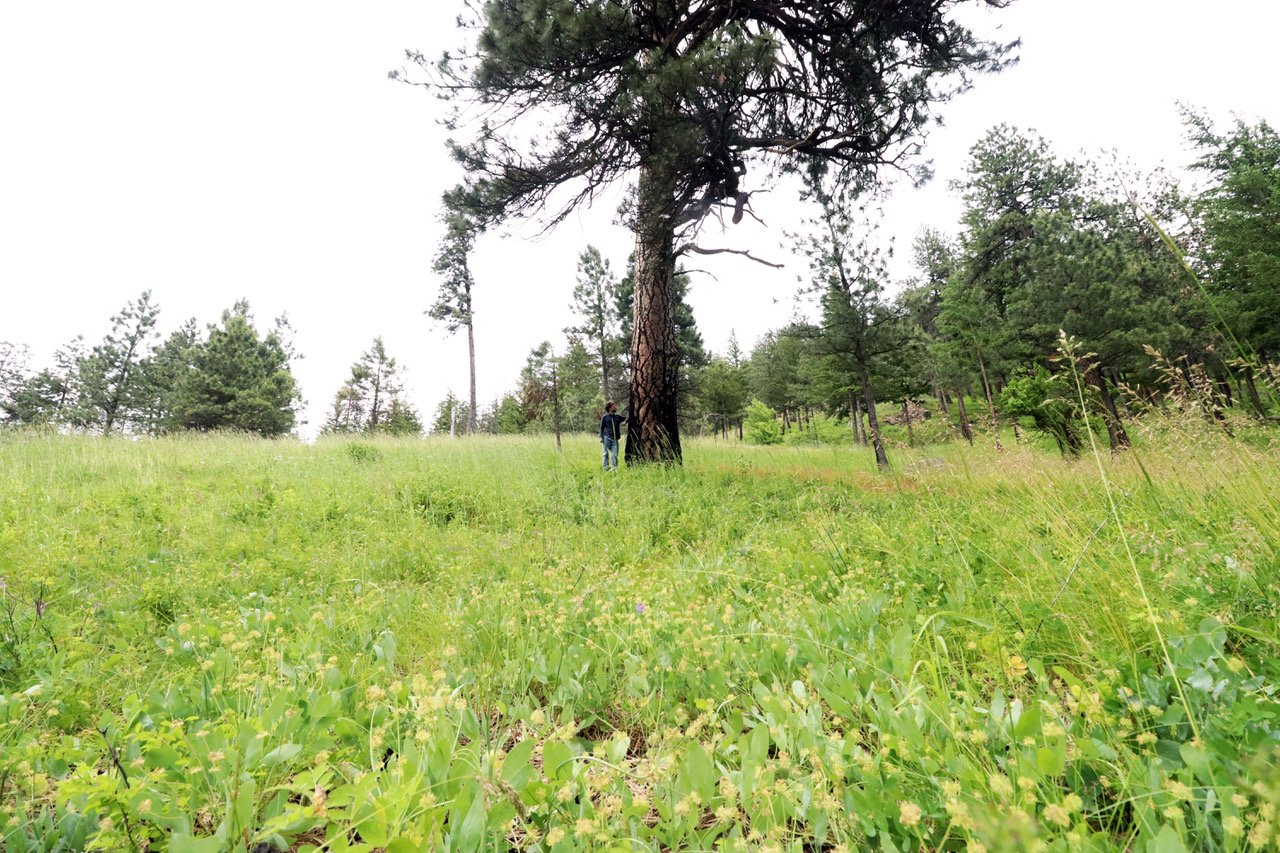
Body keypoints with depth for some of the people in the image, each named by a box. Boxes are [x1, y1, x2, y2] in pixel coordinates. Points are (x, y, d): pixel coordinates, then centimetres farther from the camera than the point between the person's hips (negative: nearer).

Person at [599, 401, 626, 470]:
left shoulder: (617, 416, 13)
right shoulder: (605, 417, 2)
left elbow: (626, 419, 17)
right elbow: (602, 428, 3)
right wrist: (601, 437, -4)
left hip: (615, 439, 3)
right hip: (607, 438, -3)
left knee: (615, 454, -1)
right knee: (606, 453, 0)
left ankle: (614, 468, 2)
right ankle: (606, 467, 5)